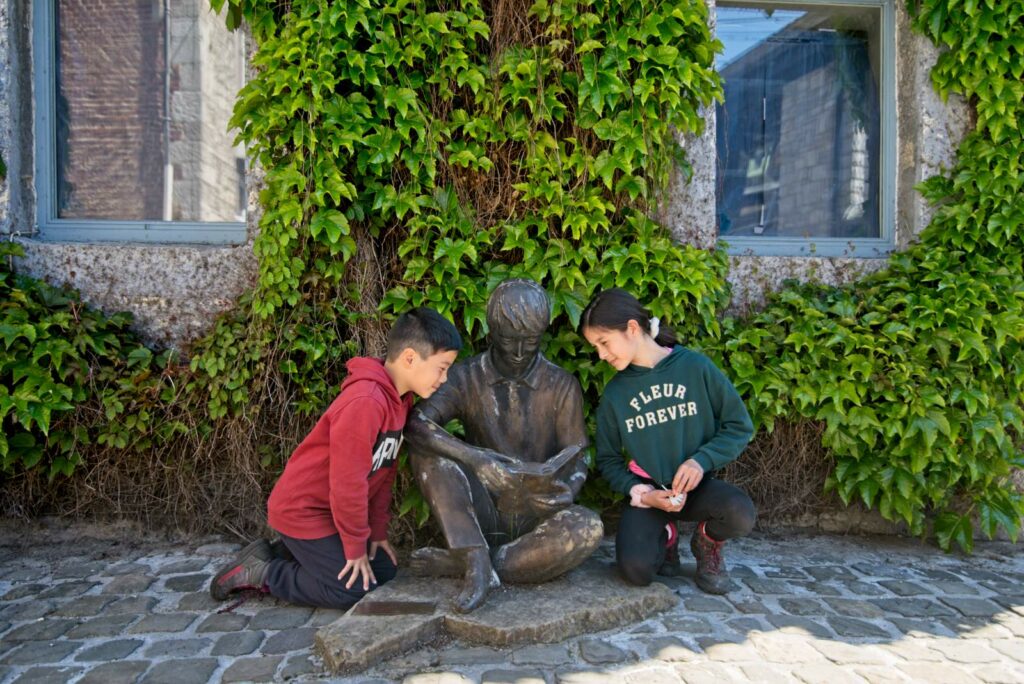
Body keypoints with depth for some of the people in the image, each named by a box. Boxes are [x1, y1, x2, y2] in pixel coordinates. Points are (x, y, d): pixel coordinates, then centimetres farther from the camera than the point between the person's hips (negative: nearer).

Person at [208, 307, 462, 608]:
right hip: (302, 510, -9)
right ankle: (261, 572, 6)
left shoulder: (399, 399, 0)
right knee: (354, 589, -8)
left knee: (384, 571, 9)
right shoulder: (364, 403, -31)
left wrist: (378, 532, 7)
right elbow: (347, 482, -26)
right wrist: (356, 547, -14)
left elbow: (384, 473, 7)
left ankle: (294, 555, 20)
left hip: (332, 510, 9)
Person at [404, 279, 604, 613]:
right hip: (483, 513, 0)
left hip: (538, 517, 1)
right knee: (426, 451, -23)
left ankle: (458, 563, -24)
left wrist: (563, 492, -25)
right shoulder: (466, 377, -5)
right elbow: (416, 424, -20)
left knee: (588, 527, -33)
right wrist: (478, 460, -34)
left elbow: (576, 460, -2)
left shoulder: (562, 386, -3)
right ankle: (476, 560, -29)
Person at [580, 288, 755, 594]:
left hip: (695, 486, -1)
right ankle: (664, 538, 13)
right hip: (646, 492, 1)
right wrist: (642, 494, -12)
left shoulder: (695, 366, -9)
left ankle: (707, 542, 5)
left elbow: (739, 426, -3)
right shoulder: (614, 393, -3)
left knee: (740, 513, -33)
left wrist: (701, 459, -19)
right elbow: (608, 460, 4)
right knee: (635, 569, -24)